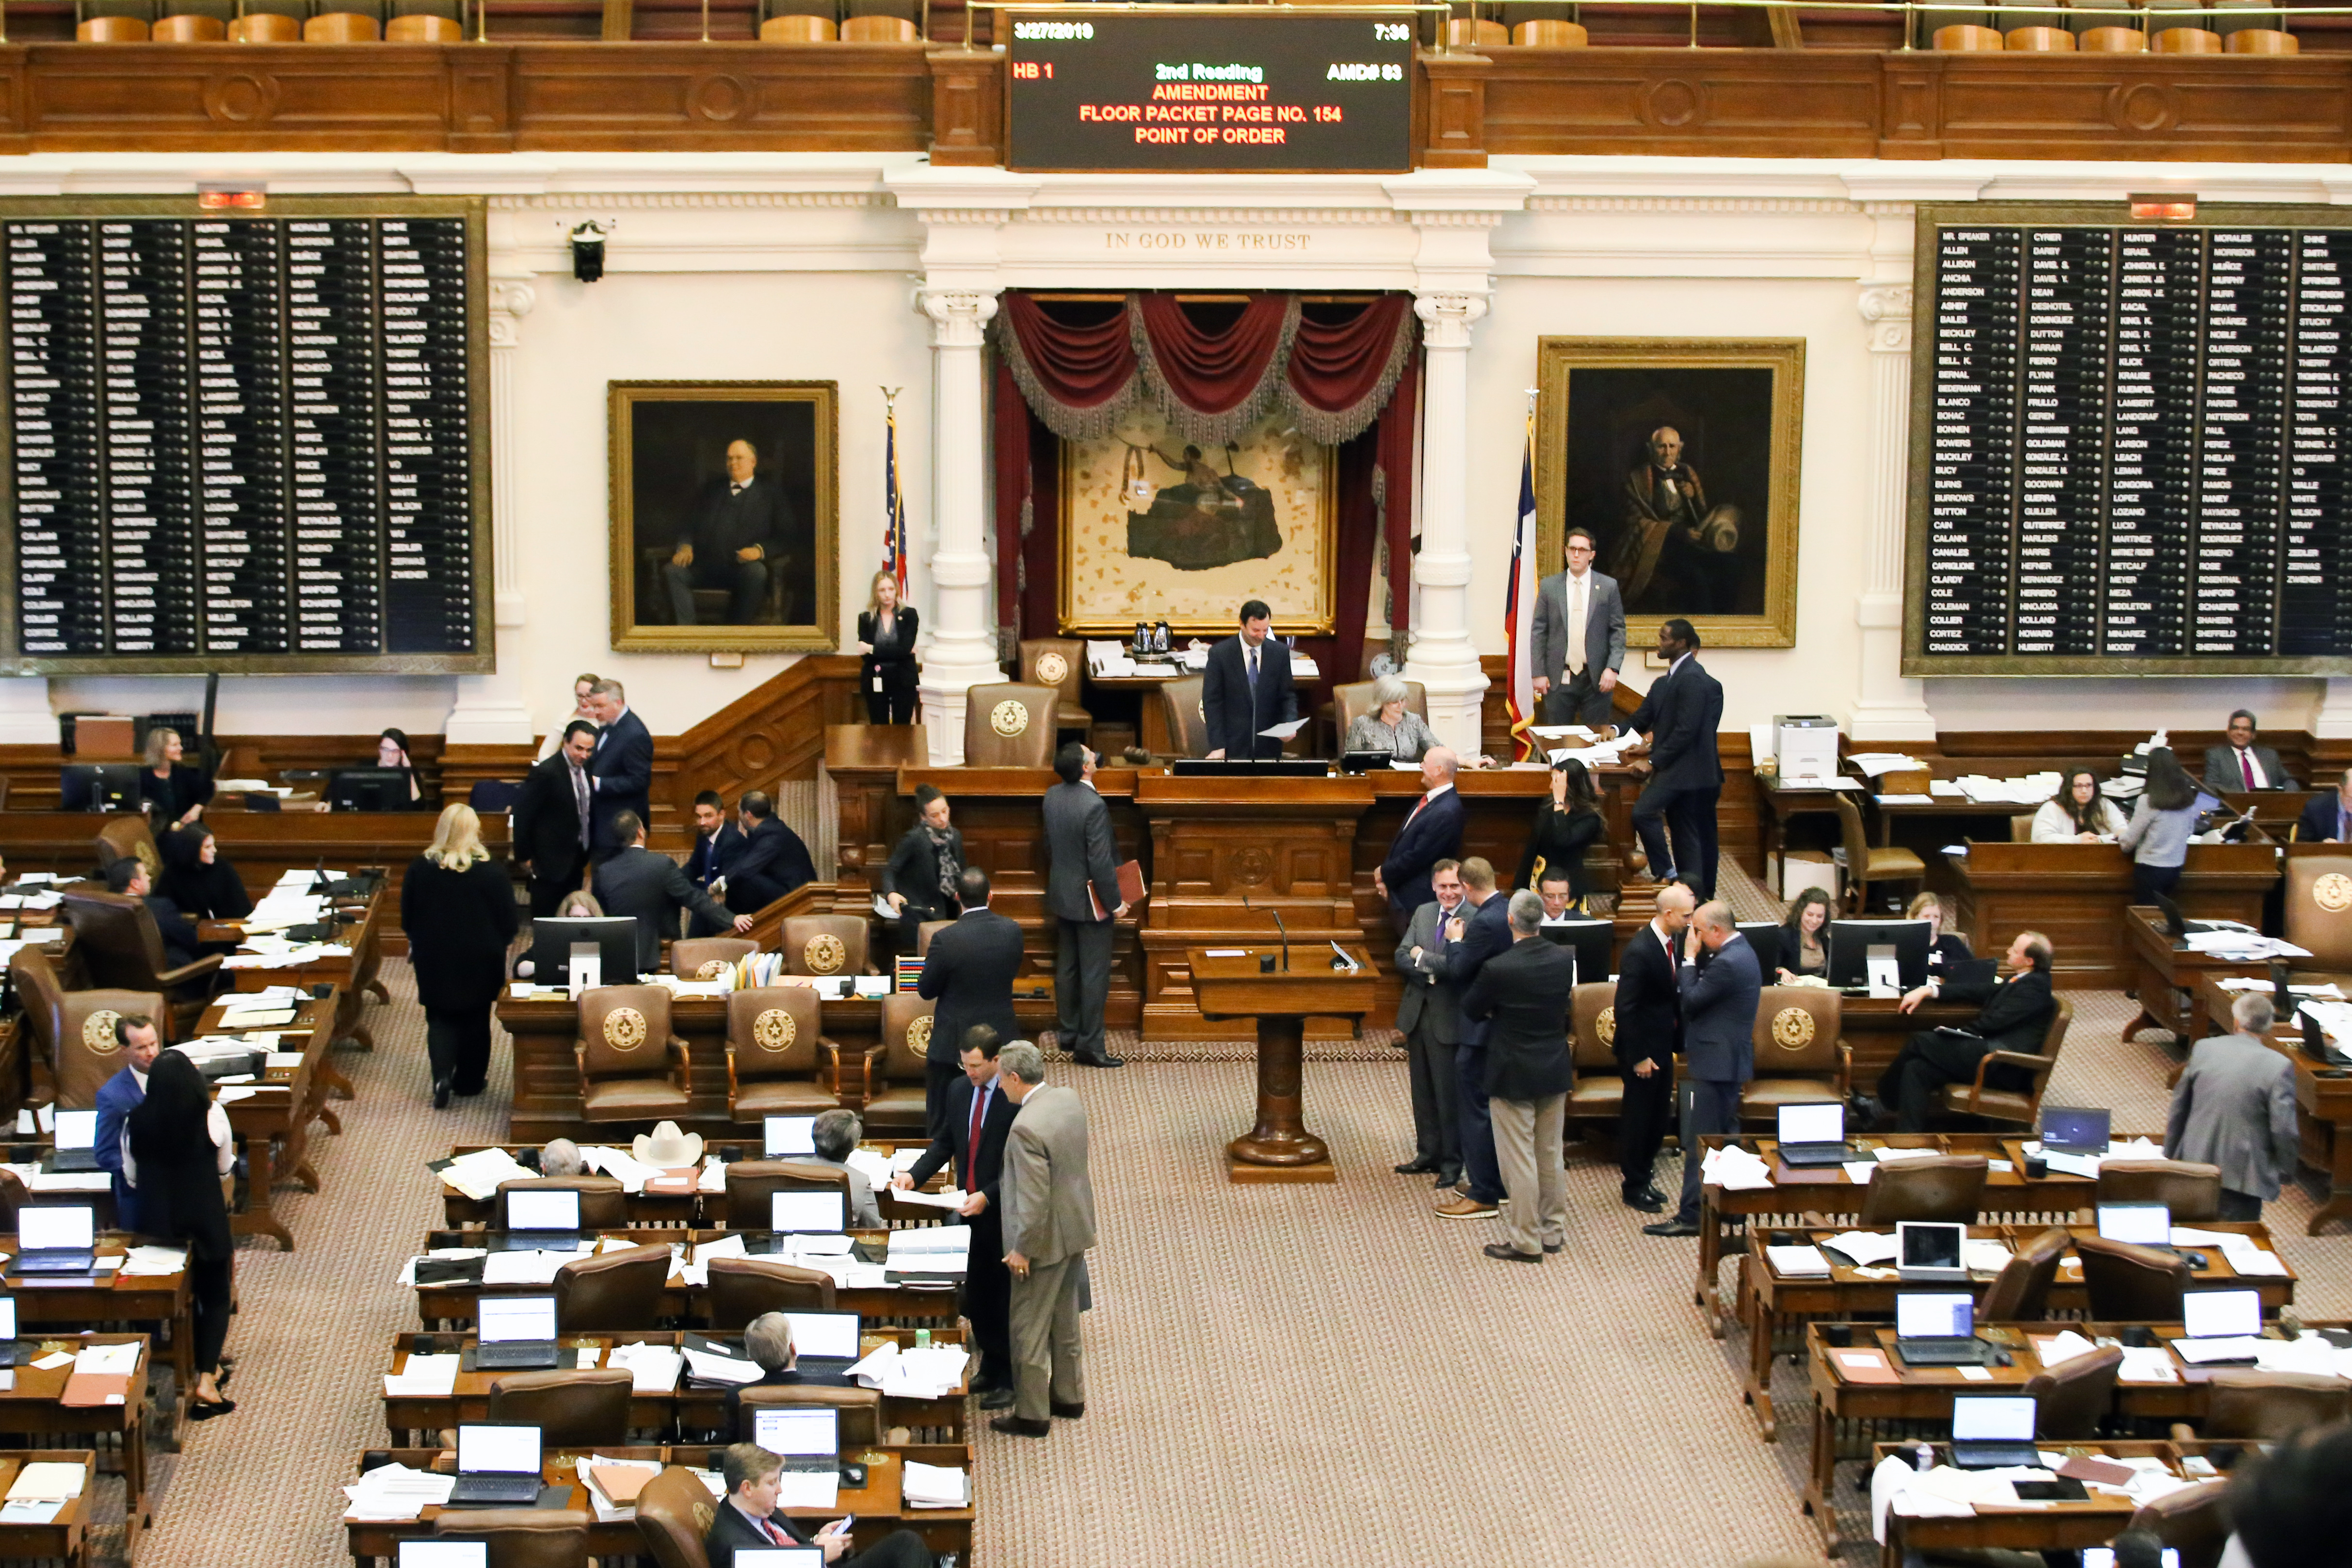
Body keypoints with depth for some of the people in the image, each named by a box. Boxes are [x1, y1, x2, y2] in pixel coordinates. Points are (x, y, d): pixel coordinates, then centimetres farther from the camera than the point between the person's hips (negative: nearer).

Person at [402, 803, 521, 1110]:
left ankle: (442, 1076, -11)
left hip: (434, 958, 1)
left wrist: (416, 945, 20)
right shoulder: (492, 871, -14)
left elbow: (407, 916, 3)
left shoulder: (420, 868, -8)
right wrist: (503, 946, 12)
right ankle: (469, 1081, 23)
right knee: (475, 1020, 14)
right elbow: (508, 918, -6)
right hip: (480, 959, -1)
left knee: (440, 1018, 9)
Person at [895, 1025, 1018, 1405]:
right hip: (971, 1209, 6)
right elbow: (945, 1142, 13)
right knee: (976, 1295, 14)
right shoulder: (959, 1090, 4)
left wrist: (988, 1196, -25)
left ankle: (1009, 1379, 16)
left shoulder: (1016, 1097, -18)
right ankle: (991, 1368, 29)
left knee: (1005, 1298, 4)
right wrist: (915, 1175, -2)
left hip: (1003, 1213, -6)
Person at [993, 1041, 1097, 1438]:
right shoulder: (1069, 1098, -3)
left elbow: (1035, 1200, -27)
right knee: (1065, 1320, 23)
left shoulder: (1026, 1128, -29)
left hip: (1046, 1238, -9)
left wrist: (1021, 1250, -16)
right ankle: (1069, 1397, 36)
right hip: (1076, 1229, 9)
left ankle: (1032, 1416, 15)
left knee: (1029, 1330, 6)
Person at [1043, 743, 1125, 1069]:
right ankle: (1089, 1045, 3)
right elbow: (1101, 861, -25)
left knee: (1067, 967, 17)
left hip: (1062, 895, 8)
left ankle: (1068, 1034, 27)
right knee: (1095, 973, 0)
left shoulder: (1052, 797, -1)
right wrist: (1115, 903, -15)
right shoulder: (1093, 806, -26)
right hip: (1089, 899, -8)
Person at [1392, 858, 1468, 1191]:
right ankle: (1428, 1154, 28)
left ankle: (1452, 1163, 13)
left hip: (1449, 1018, -7)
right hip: (1418, 1013, 7)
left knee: (1449, 1093, 2)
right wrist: (1431, 971, -14)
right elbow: (1402, 957, 5)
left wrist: (1422, 958, -13)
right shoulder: (1423, 914, 9)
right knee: (1423, 1090, 16)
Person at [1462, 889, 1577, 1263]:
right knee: (1550, 1155, 16)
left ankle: (1526, 1241, 9)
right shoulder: (1564, 959, -6)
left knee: (1519, 1160, 3)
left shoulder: (1498, 969, -23)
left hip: (1513, 1075, -6)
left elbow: (1471, 1010, -7)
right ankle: (1553, 1231, 26)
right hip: (1555, 1069, 6)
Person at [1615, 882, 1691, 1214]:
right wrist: (1638, 1057, -19)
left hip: (1663, 1045, 8)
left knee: (1660, 1115, 16)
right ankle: (1632, 1187, 17)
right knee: (1638, 1118, 4)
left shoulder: (1674, 942, 3)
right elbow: (1626, 1008, -21)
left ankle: (1643, 1176, 32)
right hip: (1642, 1048, -8)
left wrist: (1678, 1042, 8)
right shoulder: (1640, 950, -23)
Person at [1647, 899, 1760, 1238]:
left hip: (1713, 1065, -11)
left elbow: (1691, 1000, -18)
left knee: (1698, 1142, -6)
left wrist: (1690, 957, -11)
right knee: (1726, 1136, 17)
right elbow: (1702, 992, 11)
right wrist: (1695, 959, -1)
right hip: (1730, 1061, 11)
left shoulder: (1728, 963, -22)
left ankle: (1691, 1216, -3)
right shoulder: (1740, 953, 11)